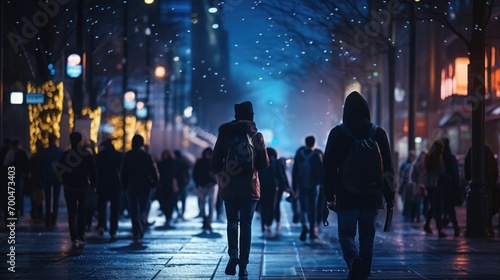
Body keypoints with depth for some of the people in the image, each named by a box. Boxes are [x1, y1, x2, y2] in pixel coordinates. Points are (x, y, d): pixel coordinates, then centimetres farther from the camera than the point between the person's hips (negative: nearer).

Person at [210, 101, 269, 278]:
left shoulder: (225, 134, 0)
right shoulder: (256, 135, -3)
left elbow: (214, 163, 0)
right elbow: (264, 163, -1)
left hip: (229, 186, 1)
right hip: (249, 187, -1)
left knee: (232, 222, 17)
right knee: (246, 225, 5)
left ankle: (233, 254, -5)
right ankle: (243, 265, 0)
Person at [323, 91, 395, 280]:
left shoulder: (337, 133, -3)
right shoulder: (378, 133, 1)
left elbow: (328, 167, -3)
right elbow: (388, 168, 3)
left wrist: (330, 197, 3)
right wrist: (389, 198, 8)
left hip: (346, 196, -2)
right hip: (372, 195, 2)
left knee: (346, 234, 4)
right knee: (367, 237, 10)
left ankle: (354, 260, -24)